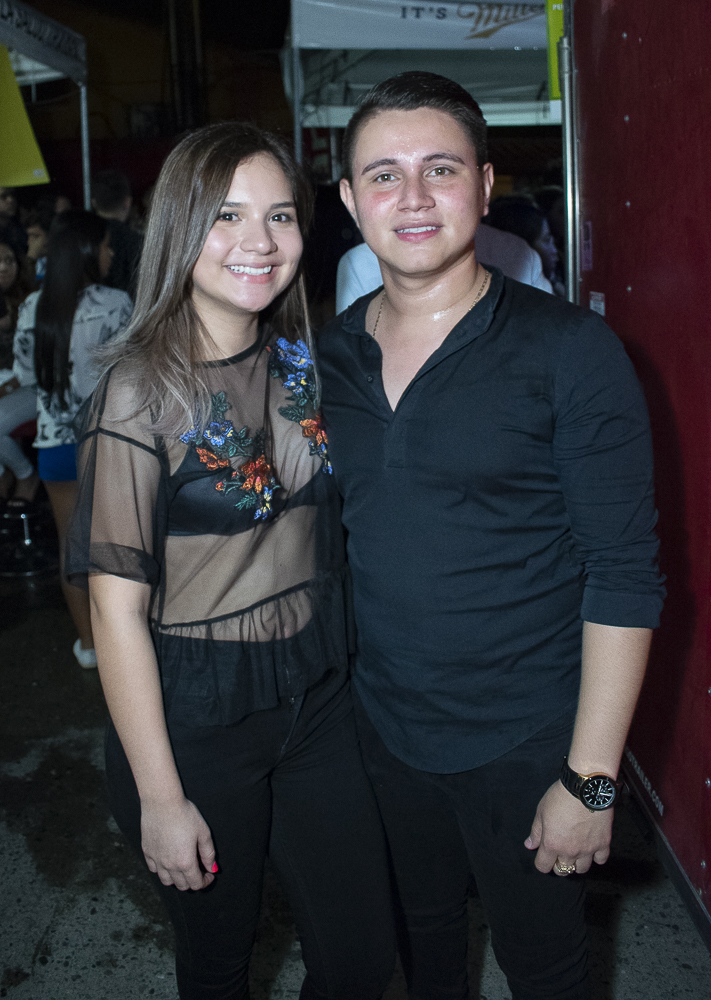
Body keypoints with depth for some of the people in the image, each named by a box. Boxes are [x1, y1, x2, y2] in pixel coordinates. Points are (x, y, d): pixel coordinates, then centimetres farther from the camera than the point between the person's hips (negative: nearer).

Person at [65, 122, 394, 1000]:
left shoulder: (303, 363, 2)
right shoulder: (142, 391, -15)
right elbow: (117, 605, -15)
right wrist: (160, 797, -14)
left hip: (318, 696, 5)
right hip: (196, 713, -4)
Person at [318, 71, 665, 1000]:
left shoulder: (569, 349, -15)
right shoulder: (331, 352, 0)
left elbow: (624, 574, -15)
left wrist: (592, 779, -16)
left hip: (524, 740, -4)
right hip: (383, 724, 4)